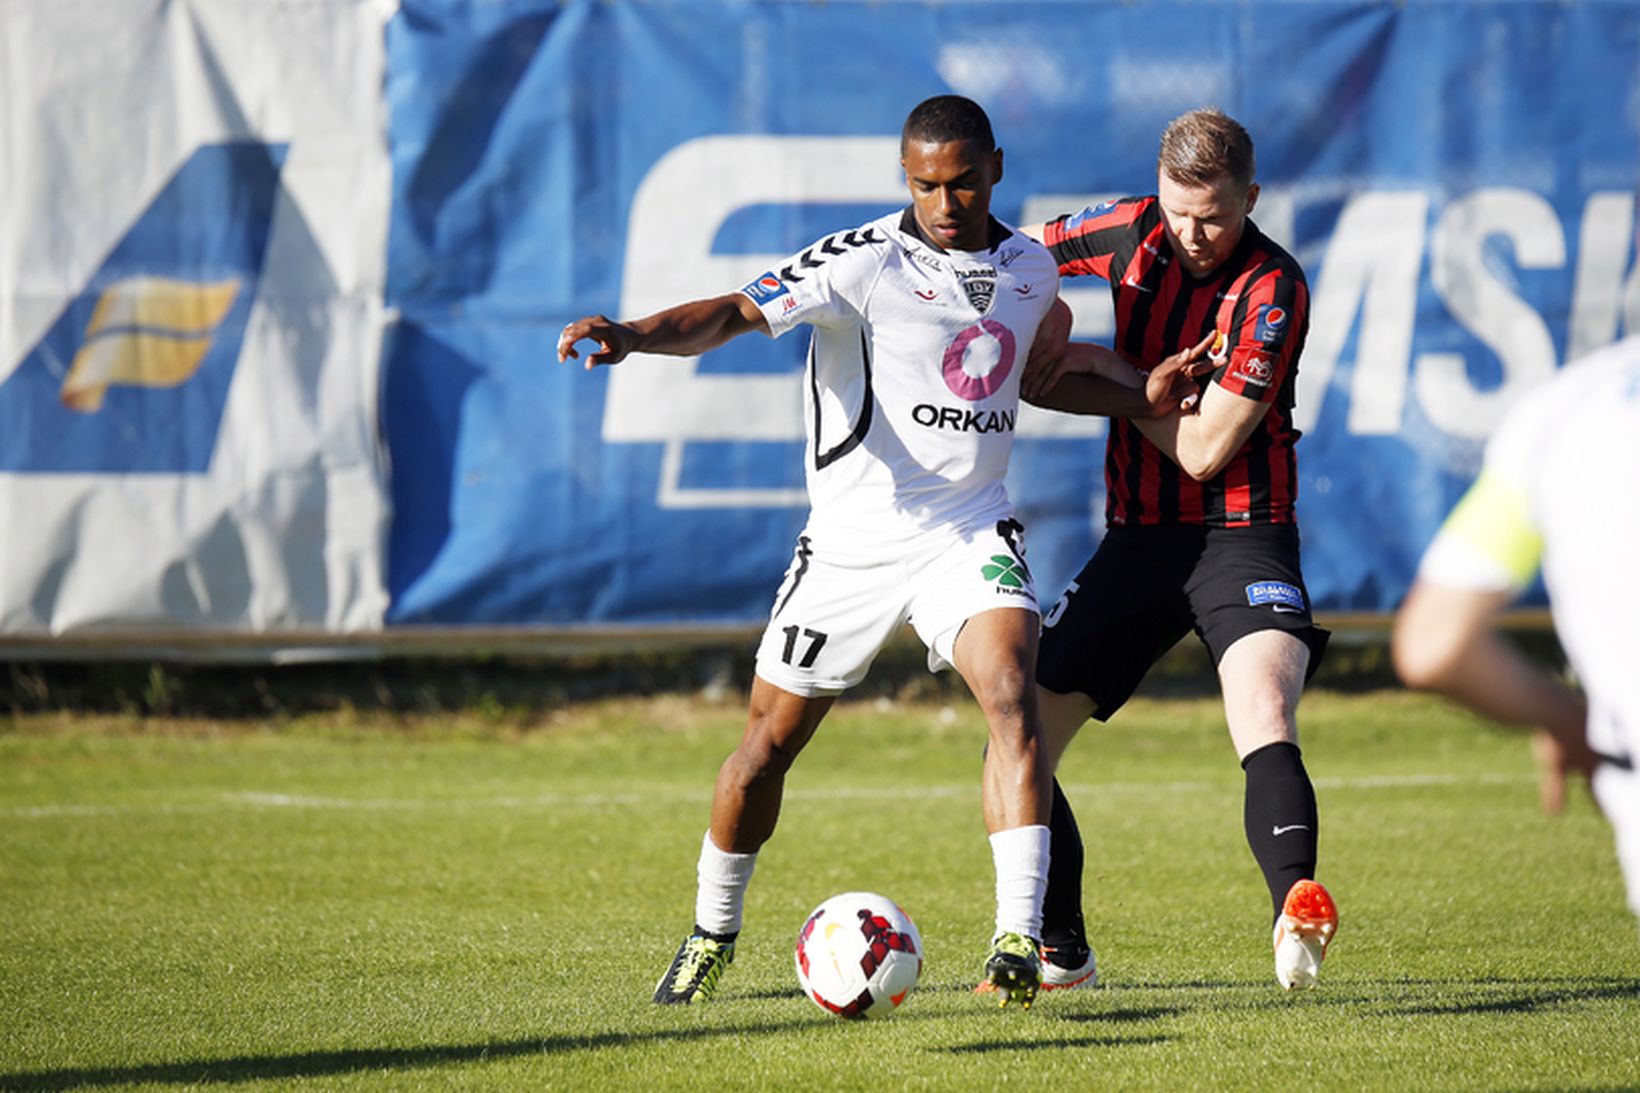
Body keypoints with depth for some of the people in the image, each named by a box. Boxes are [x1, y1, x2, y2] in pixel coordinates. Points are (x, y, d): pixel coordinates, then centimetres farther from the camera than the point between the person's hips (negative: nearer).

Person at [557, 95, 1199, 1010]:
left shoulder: (1031, 269, 6)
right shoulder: (865, 261, -12)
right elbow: (737, 313, -23)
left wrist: (1142, 400, 15)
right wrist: (635, 334, -41)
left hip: (971, 537, 2)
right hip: (853, 544, -2)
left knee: (1011, 693, -24)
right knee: (771, 739, 6)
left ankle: (1021, 936, -27)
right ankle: (712, 935, 29)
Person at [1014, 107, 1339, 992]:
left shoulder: (1272, 290, -14)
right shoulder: (1131, 232, 1)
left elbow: (1204, 448, -17)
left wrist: (1108, 368, -7)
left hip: (1240, 541, -6)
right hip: (1135, 542, 6)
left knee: (1265, 716, -32)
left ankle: (1295, 917, -50)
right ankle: (1061, 952, 19)